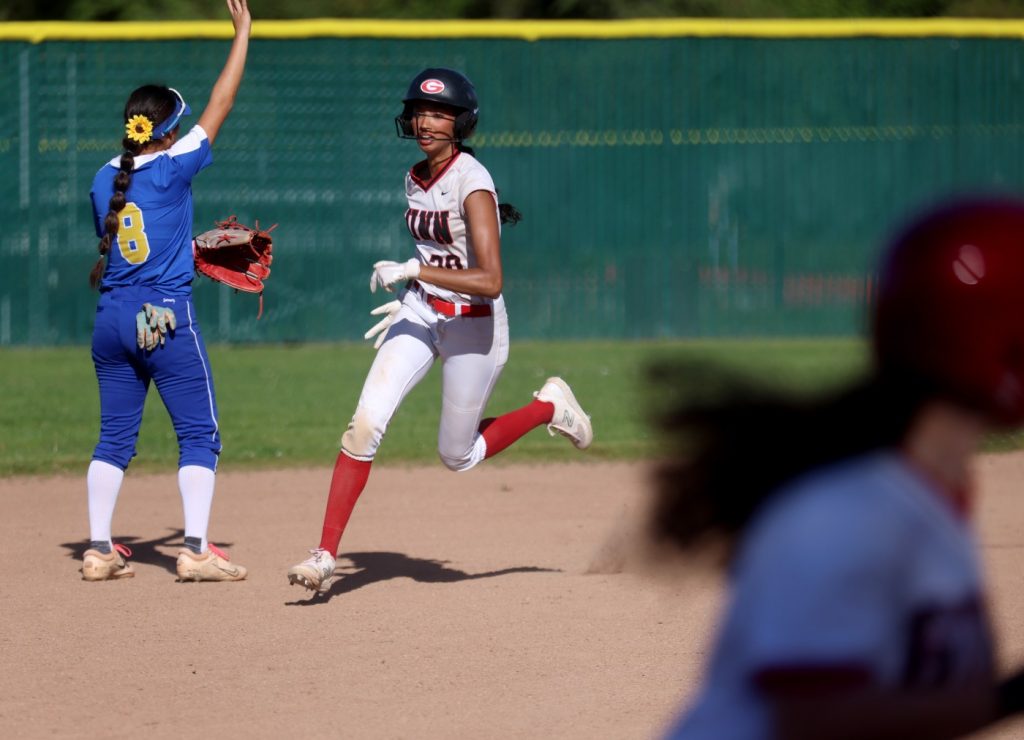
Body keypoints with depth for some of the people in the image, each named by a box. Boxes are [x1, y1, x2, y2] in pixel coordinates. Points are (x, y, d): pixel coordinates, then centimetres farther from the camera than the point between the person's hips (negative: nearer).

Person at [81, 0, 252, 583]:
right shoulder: (173, 168, -10)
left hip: (111, 320, 6)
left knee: (115, 437, 11)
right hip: (167, 317, -6)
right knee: (200, 435, 2)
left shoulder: (105, 180, 7)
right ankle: (196, 550, -5)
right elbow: (221, 106, -7)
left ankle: (100, 550, 7)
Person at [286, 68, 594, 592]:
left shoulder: (472, 184, -22)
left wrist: (413, 271, -30)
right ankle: (325, 556, -11)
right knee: (365, 424, -12)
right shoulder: (416, 180, 3)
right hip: (422, 313, 6)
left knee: (458, 457, 8)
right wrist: (409, 300, 13)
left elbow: (489, 281, -31)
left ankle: (548, 407, 32)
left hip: (474, 327, -6)